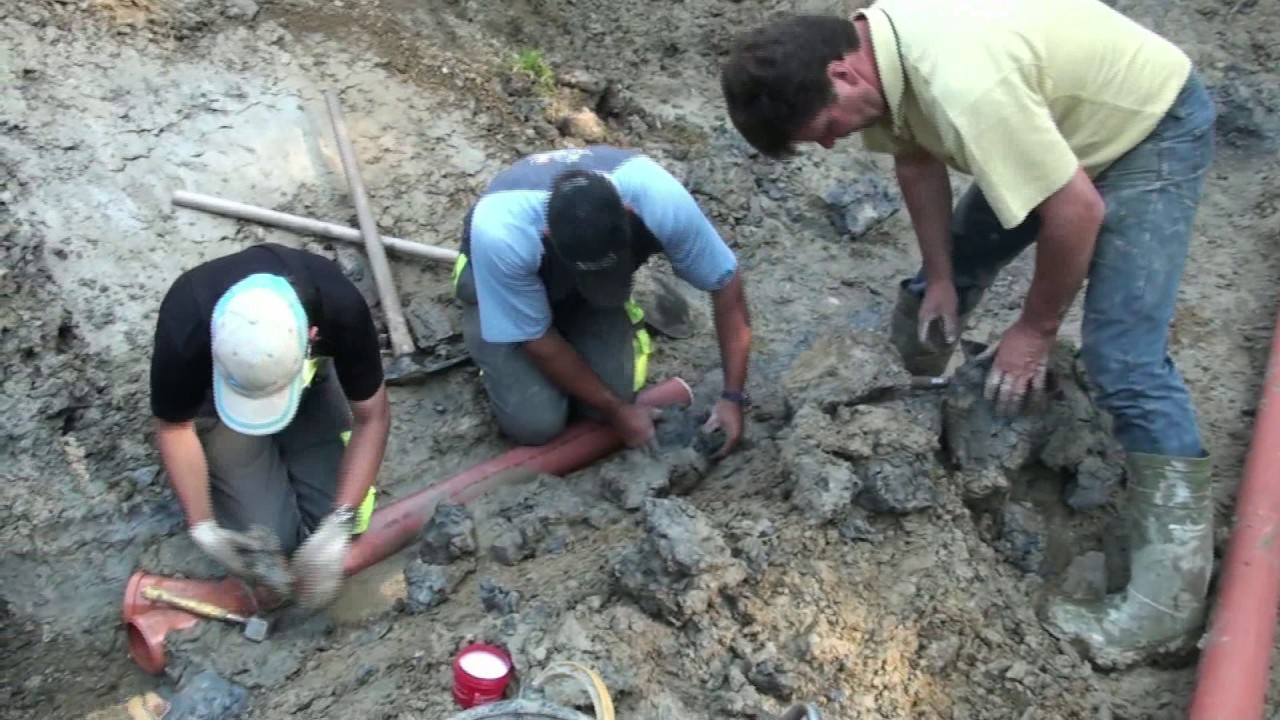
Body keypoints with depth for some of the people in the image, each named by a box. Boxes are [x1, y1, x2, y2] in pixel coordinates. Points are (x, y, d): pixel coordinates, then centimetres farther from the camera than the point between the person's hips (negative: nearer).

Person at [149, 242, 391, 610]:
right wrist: (202, 526, -22)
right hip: (216, 396, -1)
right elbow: (174, 427, -17)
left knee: (348, 523, -10)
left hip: (311, 387, 1)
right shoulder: (184, 328, -38)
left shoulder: (341, 307, -38)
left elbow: (372, 417, -23)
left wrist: (337, 526, -30)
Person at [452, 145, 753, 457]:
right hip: (500, 284, -2)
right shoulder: (500, 235, -41)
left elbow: (726, 283, -20)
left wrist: (733, 395, -20)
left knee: (609, 394, -16)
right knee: (534, 423, -16)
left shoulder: (663, 201, -36)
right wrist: (616, 409, -18)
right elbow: (537, 340, -26)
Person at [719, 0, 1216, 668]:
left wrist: (1035, 329, -18)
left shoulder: (964, 85, -42)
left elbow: (1077, 209, -33)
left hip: (1152, 125, -8)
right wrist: (940, 281, 3)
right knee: (939, 282, 13)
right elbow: (915, 156, 1)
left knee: (1123, 359, -18)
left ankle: (1171, 593, -10)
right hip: (1053, 128, 8)